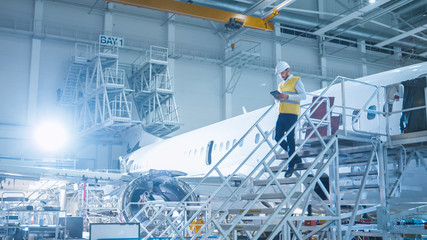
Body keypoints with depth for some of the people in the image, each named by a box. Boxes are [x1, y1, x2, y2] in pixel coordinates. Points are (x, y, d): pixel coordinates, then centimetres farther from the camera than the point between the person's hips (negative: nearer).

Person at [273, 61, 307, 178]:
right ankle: (295, 157, 20)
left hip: (291, 114, -7)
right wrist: (278, 97, 5)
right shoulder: (281, 84, 22)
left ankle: (291, 166, 1)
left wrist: (287, 96, -18)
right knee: (278, 138, 3)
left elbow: (303, 96, -10)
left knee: (290, 139, -6)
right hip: (281, 114, 7)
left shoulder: (296, 81, 0)